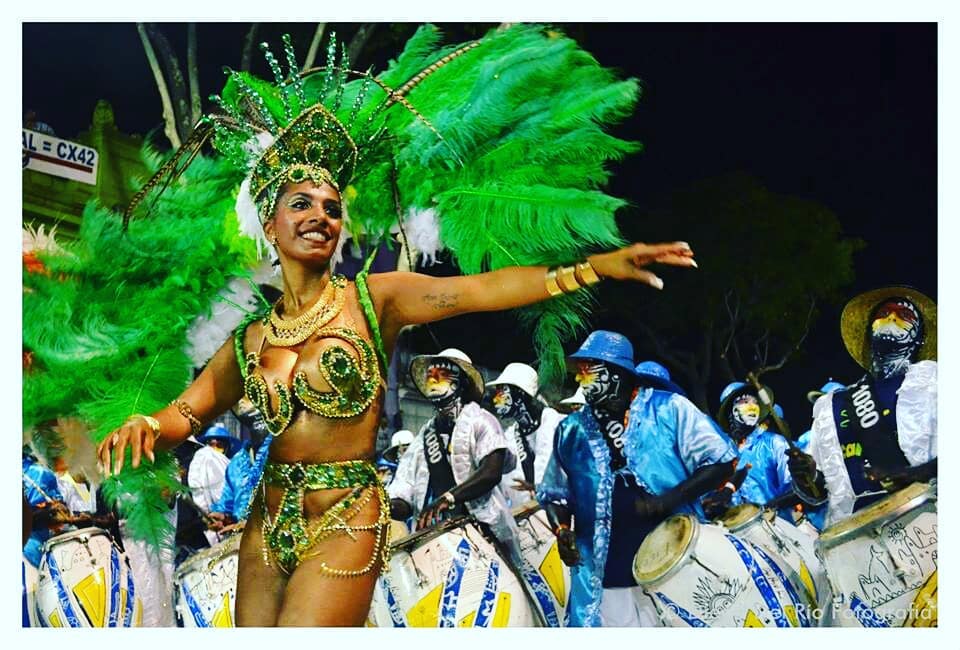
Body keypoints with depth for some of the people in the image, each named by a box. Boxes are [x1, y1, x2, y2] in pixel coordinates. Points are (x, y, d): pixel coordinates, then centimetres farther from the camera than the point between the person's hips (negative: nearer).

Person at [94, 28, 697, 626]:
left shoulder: (373, 298, -4)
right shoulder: (250, 339, 6)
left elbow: (480, 290, -17)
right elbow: (189, 412, 8)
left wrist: (601, 264, -28)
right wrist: (146, 425, -18)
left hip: (347, 521, -4)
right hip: (267, 521, 5)